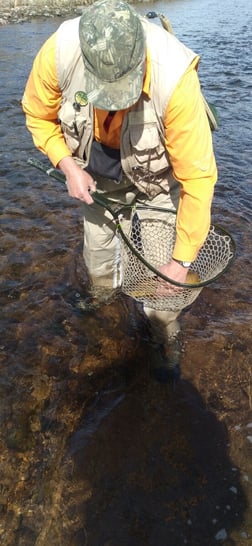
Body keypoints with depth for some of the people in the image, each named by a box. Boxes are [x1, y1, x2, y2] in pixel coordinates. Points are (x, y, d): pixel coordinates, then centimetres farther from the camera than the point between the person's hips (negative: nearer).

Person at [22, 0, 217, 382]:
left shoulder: (175, 79, -38)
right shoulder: (58, 53, -29)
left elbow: (198, 176, -32)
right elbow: (39, 116, -6)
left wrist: (182, 260, -27)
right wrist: (68, 166, -21)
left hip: (155, 177, -3)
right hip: (99, 176, 3)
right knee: (100, 270, 14)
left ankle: (165, 346, 26)